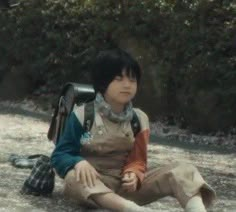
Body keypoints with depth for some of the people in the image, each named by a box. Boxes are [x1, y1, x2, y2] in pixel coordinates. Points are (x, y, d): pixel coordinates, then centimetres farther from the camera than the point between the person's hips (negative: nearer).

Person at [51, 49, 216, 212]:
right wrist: (79, 162, -29)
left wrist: (133, 174, -19)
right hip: (93, 183, -3)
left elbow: (137, 160, 6)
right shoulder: (83, 115, -6)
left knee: (183, 172, -17)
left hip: (125, 184, 3)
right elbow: (59, 156, -5)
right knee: (74, 178, -41)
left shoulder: (139, 119, 4)